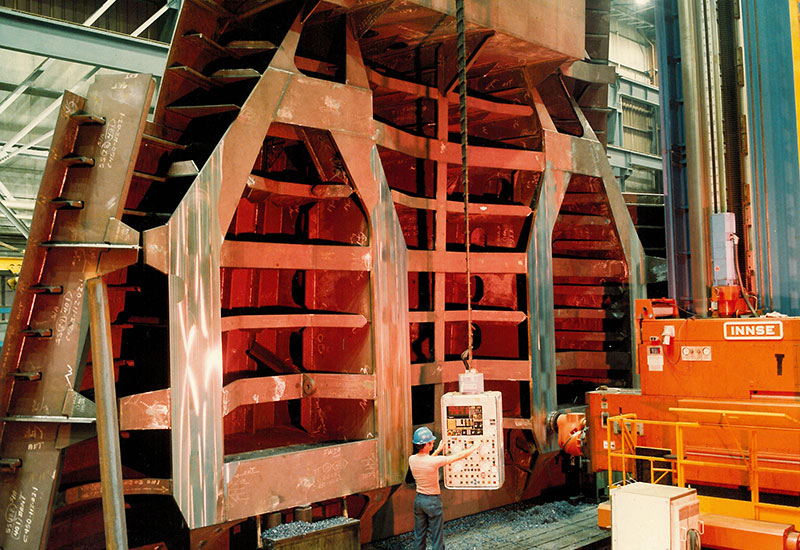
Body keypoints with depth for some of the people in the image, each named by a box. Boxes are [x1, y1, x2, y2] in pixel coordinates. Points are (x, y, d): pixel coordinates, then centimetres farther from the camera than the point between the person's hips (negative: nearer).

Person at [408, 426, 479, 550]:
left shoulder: (412, 459, -8)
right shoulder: (435, 461, -25)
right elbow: (459, 456, -15)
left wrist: (437, 451, 23)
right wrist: (474, 448, -1)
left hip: (418, 499, 6)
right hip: (433, 500, -6)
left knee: (419, 535, 16)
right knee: (437, 536, 7)